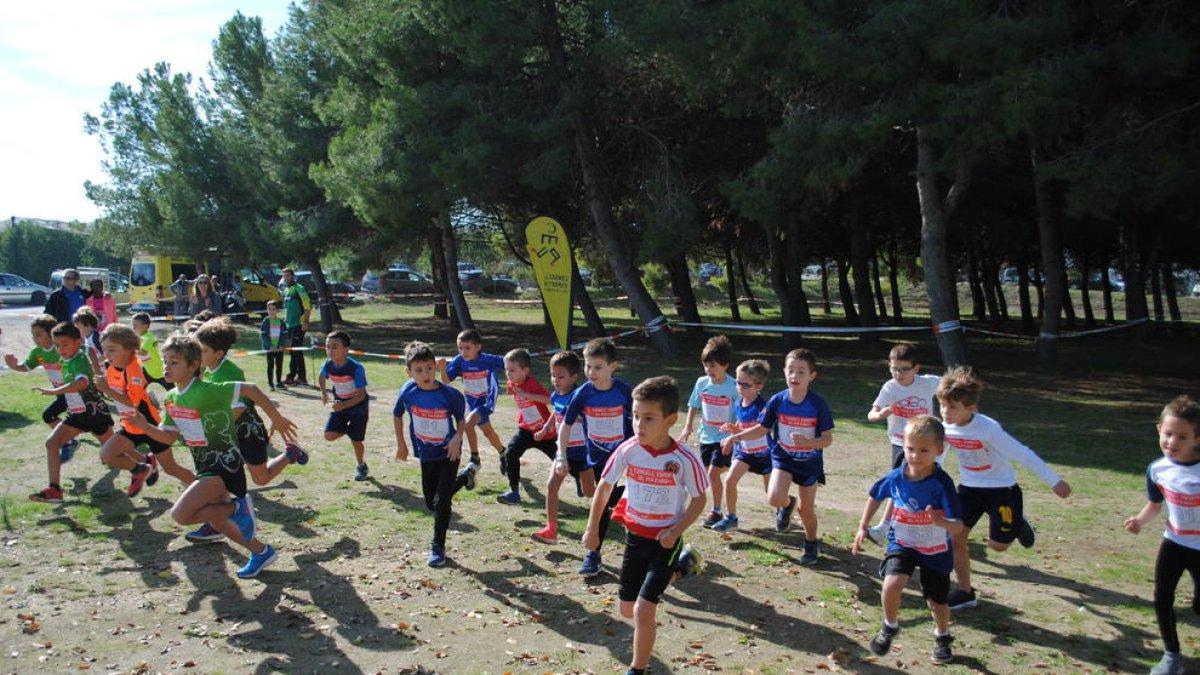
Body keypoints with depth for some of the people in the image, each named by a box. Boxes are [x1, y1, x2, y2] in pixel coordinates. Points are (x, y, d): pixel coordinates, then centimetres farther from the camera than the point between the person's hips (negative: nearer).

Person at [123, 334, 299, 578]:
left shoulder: (205, 392, -22)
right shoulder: (171, 398, 4)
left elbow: (250, 389, -21)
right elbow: (169, 437, 11)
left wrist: (277, 419, -15)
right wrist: (144, 425, -7)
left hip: (223, 465, -9)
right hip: (205, 467, 9)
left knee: (181, 514, -22)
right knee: (216, 520, 19)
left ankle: (239, 507, -4)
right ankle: (261, 552, 35)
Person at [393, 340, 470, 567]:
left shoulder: (451, 394, -21)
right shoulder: (408, 391, -14)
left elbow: (461, 418, -4)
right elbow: (397, 415, 5)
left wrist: (457, 438, -21)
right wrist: (401, 443, 9)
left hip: (448, 453, -4)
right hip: (426, 455, 4)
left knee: (441, 502, -10)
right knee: (431, 503, 15)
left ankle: (437, 547, 9)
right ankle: (462, 480, 43)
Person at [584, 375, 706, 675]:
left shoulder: (685, 458, -22)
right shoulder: (628, 450, -14)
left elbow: (699, 499, -9)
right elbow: (604, 486, 0)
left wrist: (676, 531, -21)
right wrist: (592, 529, 2)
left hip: (666, 540, -4)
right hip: (635, 536, 4)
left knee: (644, 610, -14)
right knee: (627, 609, 18)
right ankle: (678, 569, 42)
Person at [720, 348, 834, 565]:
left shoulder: (818, 404, -18)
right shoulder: (777, 401, -12)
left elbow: (827, 439, -15)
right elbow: (762, 429, 1)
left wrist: (806, 442, -34)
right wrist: (737, 436, -13)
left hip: (810, 460, -1)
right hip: (783, 457, 1)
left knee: (807, 509, 8)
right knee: (775, 498, -22)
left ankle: (811, 543, 39)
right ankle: (787, 505, 17)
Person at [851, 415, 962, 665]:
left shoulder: (942, 483, -25)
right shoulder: (895, 477, -14)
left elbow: (958, 526, -27)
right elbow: (875, 497, 8)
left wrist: (941, 522, -48)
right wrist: (863, 527, 7)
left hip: (936, 551, -1)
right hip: (902, 544, 1)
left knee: (937, 601, 13)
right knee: (892, 584, -24)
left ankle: (942, 637, 48)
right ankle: (890, 627, 8)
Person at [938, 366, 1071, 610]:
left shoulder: (988, 429, -31)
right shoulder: (946, 428, -13)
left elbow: (1023, 454, -25)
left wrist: (1055, 482, -20)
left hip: (1001, 488, -5)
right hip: (969, 487, 5)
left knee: (998, 544, 1)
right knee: (955, 536, -5)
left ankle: (1018, 525, 35)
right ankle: (965, 592, 10)